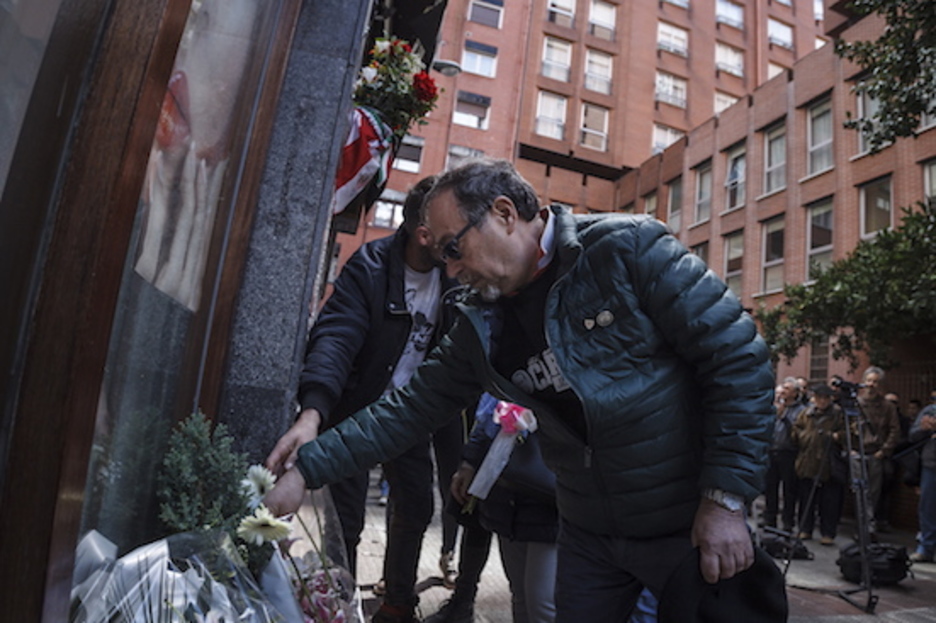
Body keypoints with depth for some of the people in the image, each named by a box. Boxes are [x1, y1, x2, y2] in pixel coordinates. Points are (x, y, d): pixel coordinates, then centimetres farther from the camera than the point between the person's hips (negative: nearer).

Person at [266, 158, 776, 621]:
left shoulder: (627, 249, -16)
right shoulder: (482, 326, 0)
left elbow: (737, 358, -15)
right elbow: (410, 408, 4)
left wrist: (726, 499, -17)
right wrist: (307, 470, -1)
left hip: (690, 524, -4)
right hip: (589, 535, 5)